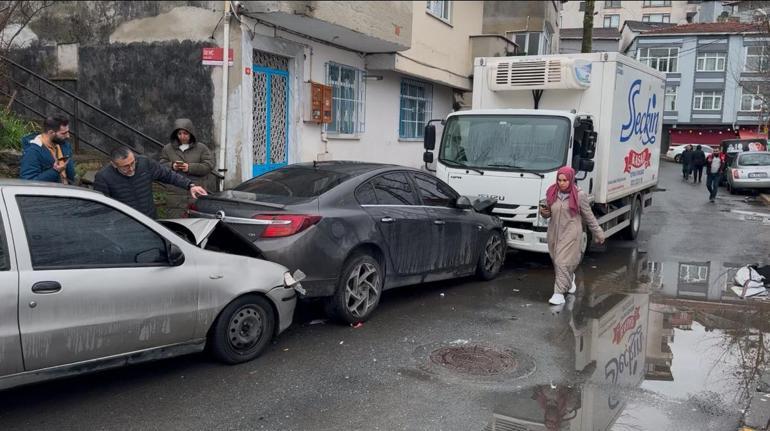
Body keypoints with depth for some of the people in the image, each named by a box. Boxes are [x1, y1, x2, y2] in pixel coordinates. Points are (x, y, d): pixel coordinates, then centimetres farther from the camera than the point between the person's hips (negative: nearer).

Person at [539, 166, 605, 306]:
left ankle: (559, 293, -6)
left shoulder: (579, 195, -8)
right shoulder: (552, 193, 2)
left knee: (563, 262, -11)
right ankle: (569, 279, 45)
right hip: (554, 233, 5)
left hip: (571, 234, -5)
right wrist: (544, 212, -11)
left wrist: (598, 233, 5)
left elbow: (588, 216, 1)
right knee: (557, 261, 15)